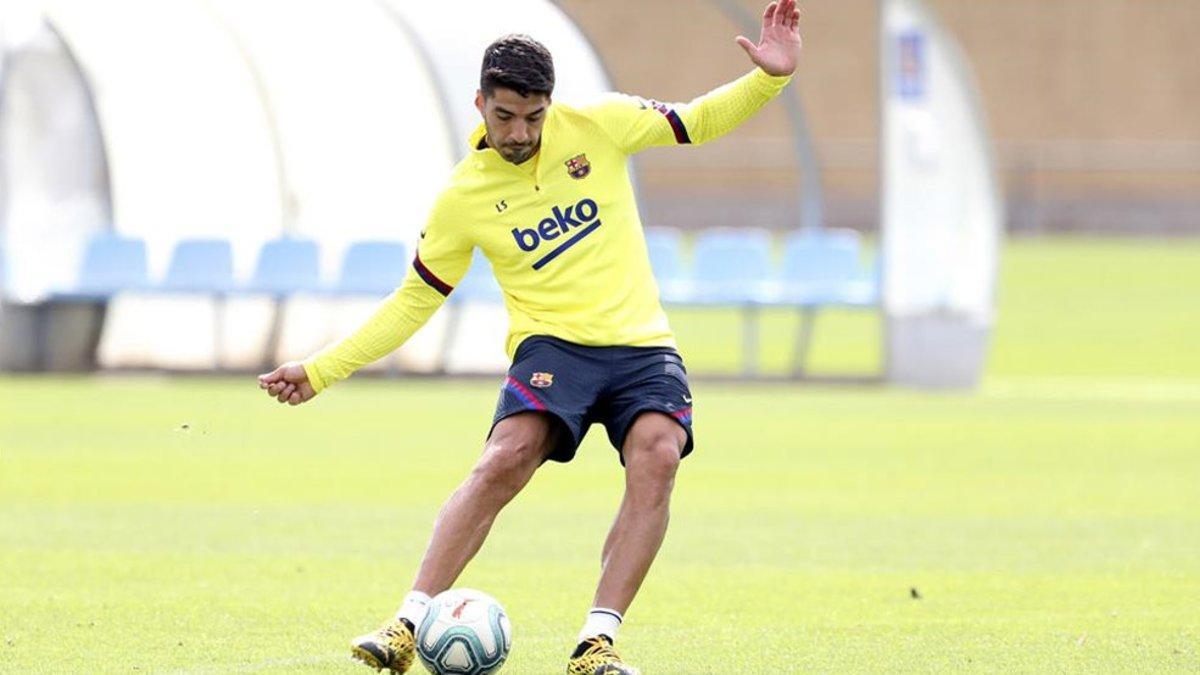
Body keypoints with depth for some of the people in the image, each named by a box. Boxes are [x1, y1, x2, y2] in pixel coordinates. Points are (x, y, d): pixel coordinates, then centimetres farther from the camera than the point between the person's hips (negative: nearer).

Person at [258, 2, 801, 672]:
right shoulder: (463, 197, 3)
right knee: (507, 458, -29)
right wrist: (321, 370, 8)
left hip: (641, 344, 1)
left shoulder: (597, 125, 3)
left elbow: (698, 121, 13)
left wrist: (769, 79, -5)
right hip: (552, 340, -1)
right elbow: (413, 303, 12)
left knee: (657, 457, -27)